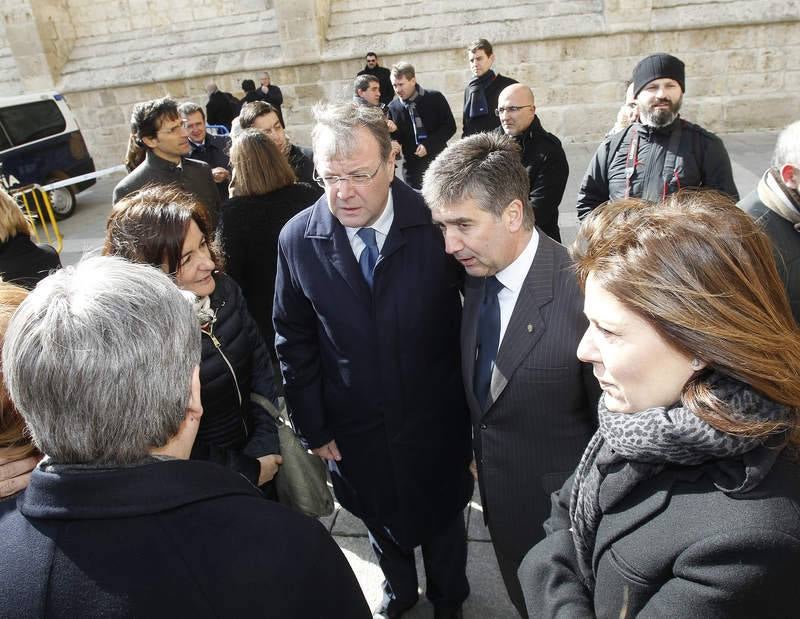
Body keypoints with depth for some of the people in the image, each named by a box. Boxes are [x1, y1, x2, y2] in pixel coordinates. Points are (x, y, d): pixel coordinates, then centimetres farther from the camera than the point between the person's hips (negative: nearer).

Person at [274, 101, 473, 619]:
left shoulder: (436, 222, -19)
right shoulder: (298, 239, -12)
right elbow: (295, 342, -3)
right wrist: (313, 426, -1)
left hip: (436, 420, -1)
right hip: (355, 428, 2)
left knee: (443, 519, 23)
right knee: (381, 522, 26)